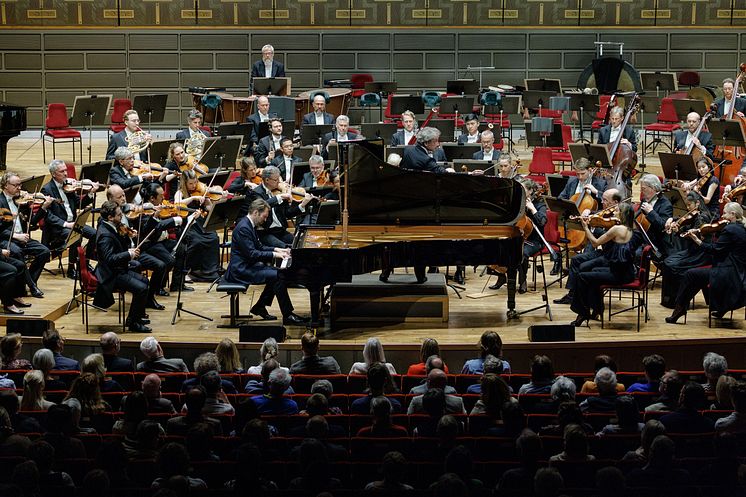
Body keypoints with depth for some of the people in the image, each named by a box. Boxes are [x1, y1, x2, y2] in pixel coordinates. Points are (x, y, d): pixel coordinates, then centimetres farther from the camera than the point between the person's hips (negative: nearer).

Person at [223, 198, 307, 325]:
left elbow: (259, 247, 22)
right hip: (241, 270, -11)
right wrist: (274, 255, -22)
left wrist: (277, 250, 8)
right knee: (278, 277, -19)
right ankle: (287, 316, -14)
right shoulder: (243, 228, -20)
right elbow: (251, 254, -25)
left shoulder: (249, 225, 12)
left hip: (248, 265, 11)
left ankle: (259, 307, 13)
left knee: (278, 273, 10)